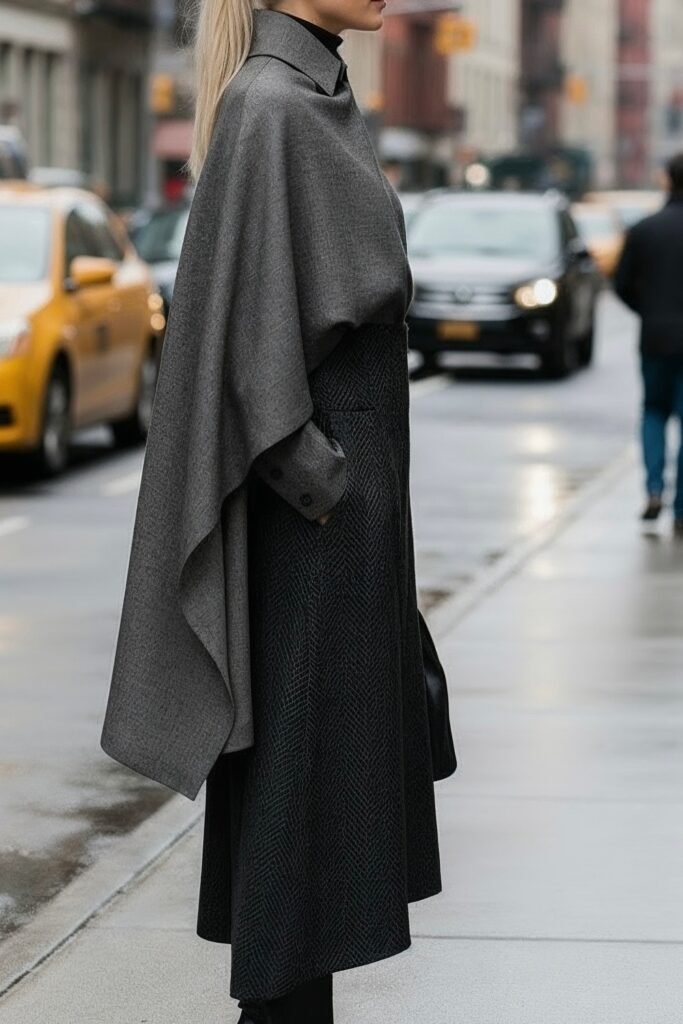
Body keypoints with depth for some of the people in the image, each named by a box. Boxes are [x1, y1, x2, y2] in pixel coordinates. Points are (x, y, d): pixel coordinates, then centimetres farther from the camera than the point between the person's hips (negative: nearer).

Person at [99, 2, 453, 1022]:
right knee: (301, 747, -4)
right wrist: (312, 482, -21)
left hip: (347, 473, 10)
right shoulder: (267, 105, -16)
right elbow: (255, 311, -20)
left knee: (330, 742, 13)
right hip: (313, 489, -10)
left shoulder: (317, 97, 14)